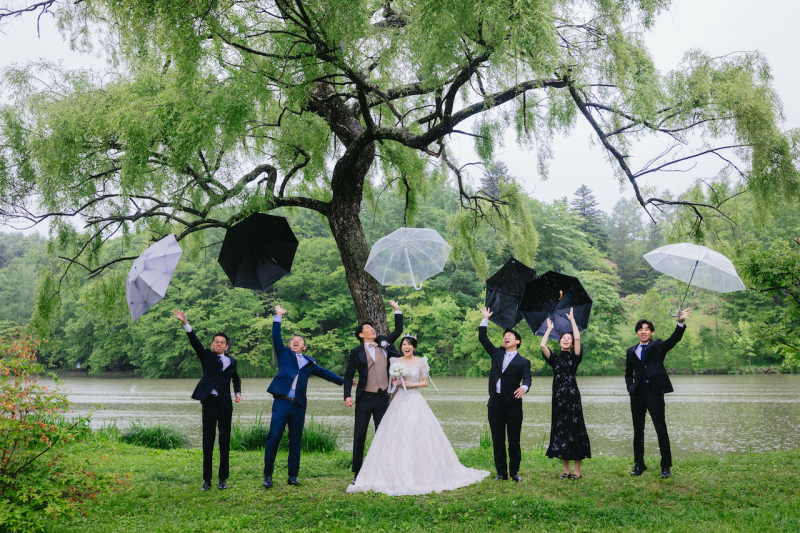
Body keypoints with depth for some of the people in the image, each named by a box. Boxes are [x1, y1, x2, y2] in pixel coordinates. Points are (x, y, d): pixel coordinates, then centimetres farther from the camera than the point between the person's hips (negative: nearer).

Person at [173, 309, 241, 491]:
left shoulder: (232, 362, 12)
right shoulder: (206, 356, 6)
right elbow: (195, 341, -8)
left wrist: (238, 392, 8)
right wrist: (186, 324, -22)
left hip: (225, 403, 2)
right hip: (210, 402, -1)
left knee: (225, 440, 3)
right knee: (208, 440, 1)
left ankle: (223, 479, 10)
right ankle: (207, 479, 8)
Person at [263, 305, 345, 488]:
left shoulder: (309, 363, 20)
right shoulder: (284, 354, 14)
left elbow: (325, 373, 26)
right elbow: (276, 337, 5)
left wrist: (344, 381, 27)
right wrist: (278, 316, 1)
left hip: (298, 406, 3)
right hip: (281, 402, -3)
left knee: (295, 441, 6)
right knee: (274, 437, -8)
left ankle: (293, 476, 15)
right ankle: (268, 475, 1)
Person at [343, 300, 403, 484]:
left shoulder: (384, 344, 9)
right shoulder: (356, 352, 0)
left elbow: (398, 330, 18)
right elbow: (348, 375, 0)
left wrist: (397, 310, 12)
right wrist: (347, 396, -12)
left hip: (382, 397, 3)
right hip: (365, 398, -3)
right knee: (360, 434, 1)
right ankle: (357, 473, 9)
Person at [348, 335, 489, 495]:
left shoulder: (421, 362, 3)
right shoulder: (395, 361, 8)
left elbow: (425, 382, 4)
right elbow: (392, 382, 12)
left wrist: (411, 384, -11)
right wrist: (397, 383, -10)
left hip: (415, 401, -1)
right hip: (399, 402, 2)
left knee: (419, 435, -4)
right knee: (397, 437, -4)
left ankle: (423, 474, 7)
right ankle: (398, 475, 1)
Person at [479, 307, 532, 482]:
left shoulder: (523, 362, 5)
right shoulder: (497, 354, 15)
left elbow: (527, 378, -11)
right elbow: (482, 338, 12)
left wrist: (524, 387, -33)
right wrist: (485, 318, 13)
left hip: (513, 405, -3)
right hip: (495, 403, 3)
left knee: (514, 441, 3)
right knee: (497, 440, 5)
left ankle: (514, 472, 13)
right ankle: (501, 472, 12)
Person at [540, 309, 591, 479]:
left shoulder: (574, 358, 4)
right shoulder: (555, 359, 11)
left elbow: (578, 338, -9)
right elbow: (542, 345, -2)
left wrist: (572, 320, 2)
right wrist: (549, 329, 11)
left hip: (572, 396, -3)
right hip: (558, 398, 3)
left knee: (575, 430, -4)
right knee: (560, 431, 4)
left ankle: (577, 470, 2)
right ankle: (566, 470, 12)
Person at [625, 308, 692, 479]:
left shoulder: (658, 346, 7)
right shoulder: (631, 351, 15)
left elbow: (674, 339, -10)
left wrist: (680, 322, -26)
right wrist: (631, 388, 1)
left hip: (654, 392, -3)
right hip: (637, 393, 3)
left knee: (661, 430, -2)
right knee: (638, 430, 9)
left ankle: (666, 466, 6)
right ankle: (639, 464, 19)